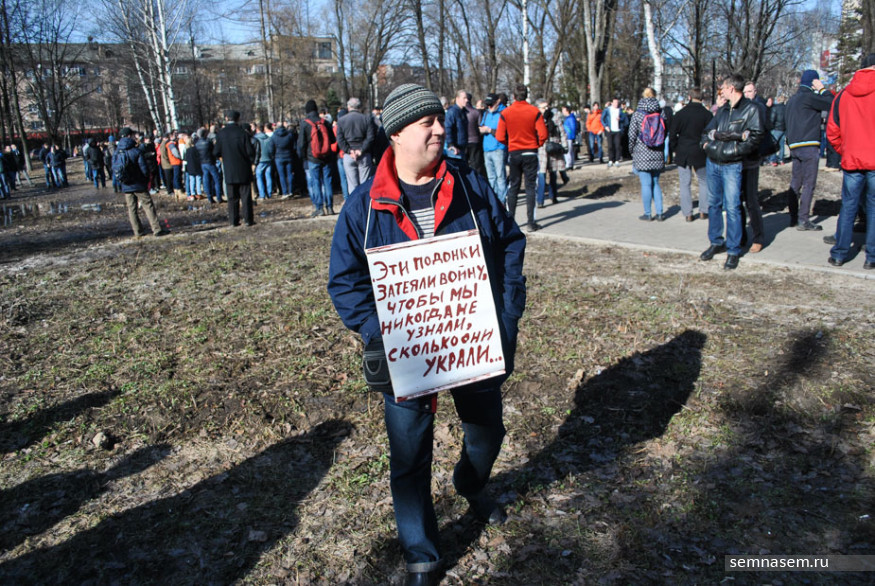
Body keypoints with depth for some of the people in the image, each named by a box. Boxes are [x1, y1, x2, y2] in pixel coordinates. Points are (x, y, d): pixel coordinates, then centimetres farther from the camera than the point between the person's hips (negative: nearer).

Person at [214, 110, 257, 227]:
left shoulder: (221, 134, -3)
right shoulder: (242, 133, -10)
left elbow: (217, 153, 0)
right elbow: (250, 151, -11)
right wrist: (251, 161, 10)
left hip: (229, 171, 2)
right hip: (243, 170, -2)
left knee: (232, 197, 8)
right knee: (246, 195, 3)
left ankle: (234, 220, 8)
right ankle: (248, 219, 3)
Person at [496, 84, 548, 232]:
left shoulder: (505, 113, -4)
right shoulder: (535, 112, -6)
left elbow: (500, 137, -5)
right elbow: (543, 134, -10)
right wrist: (537, 145, 10)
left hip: (513, 153, 2)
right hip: (530, 153, -1)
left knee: (513, 187, 12)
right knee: (531, 187, 2)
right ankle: (530, 222, 0)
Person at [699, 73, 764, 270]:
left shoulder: (751, 109, -5)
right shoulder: (723, 110, 13)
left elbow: (755, 138, -12)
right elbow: (707, 132, 18)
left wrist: (732, 150, -17)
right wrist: (707, 143, -1)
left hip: (732, 166, -6)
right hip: (713, 163, 6)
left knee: (732, 207, -6)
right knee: (713, 204, 13)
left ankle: (733, 250, 3)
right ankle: (716, 242, 27)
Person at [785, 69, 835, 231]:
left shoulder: (792, 100, 18)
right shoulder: (808, 97, -9)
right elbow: (832, 103, -11)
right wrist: (822, 89, 0)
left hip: (794, 146, 9)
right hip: (808, 146, -8)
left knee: (795, 183, 10)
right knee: (808, 184, -6)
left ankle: (793, 217, 14)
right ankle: (803, 220, -6)